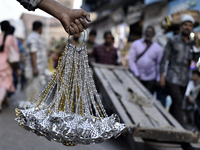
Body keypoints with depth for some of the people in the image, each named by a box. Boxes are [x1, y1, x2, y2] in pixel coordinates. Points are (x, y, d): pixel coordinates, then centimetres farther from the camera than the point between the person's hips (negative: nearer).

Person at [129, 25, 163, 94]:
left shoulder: (158, 48, 3)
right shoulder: (135, 44, 2)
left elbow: (159, 65, 7)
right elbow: (131, 60, -1)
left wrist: (158, 80, 3)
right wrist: (137, 74, -8)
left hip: (150, 80, 0)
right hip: (137, 78, 0)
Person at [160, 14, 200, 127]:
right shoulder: (173, 41, -2)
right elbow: (164, 59, -1)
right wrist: (162, 75, -7)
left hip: (184, 80, 5)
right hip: (172, 78, -5)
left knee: (176, 103, 12)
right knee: (178, 103, -15)